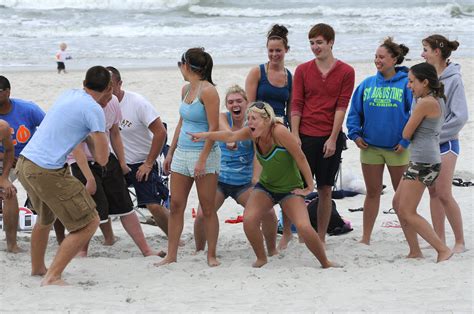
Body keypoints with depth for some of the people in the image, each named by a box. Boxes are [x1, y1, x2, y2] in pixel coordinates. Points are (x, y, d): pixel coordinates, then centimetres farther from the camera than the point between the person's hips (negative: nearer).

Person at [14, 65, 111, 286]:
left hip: (23, 164, 9)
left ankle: (37, 268, 48)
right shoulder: (94, 109, -8)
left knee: (45, 218, 33)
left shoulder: (68, 94, 15)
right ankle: (52, 277, -8)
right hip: (47, 172, -9)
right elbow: (102, 159, -8)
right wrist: (89, 137, 9)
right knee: (89, 224, -2)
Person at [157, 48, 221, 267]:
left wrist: (202, 159, -20)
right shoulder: (186, 89, 12)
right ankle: (171, 255, 9)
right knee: (175, 206, 4)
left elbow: (214, 128, -16)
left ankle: (212, 255, 9)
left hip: (204, 153, -8)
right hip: (182, 153, 8)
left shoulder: (208, 91, -13)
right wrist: (170, 153, 18)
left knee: (208, 208, 0)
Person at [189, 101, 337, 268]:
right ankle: (261, 258, 6)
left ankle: (326, 263, 3)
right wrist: (206, 135, -38)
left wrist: (310, 187, -14)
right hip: (265, 186, 5)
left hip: (290, 190, -5)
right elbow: (231, 136, -21)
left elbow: (300, 158, -21)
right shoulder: (253, 132, -10)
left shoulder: (279, 132, -27)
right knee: (249, 220, -18)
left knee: (304, 227, -20)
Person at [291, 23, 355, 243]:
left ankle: (321, 238, 11)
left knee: (325, 190, 4)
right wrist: (295, 136, -6)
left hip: (330, 138, -1)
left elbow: (341, 107, -4)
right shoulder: (302, 70, 5)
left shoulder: (346, 72, 1)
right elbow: (296, 105, 3)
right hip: (305, 136, 1)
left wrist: (333, 139, -10)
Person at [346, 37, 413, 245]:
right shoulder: (367, 84, 5)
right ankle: (366, 237, 15)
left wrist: (406, 140, -11)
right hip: (370, 147, 3)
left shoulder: (406, 84, -6)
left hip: (397, 148, -3)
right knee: (372, 192, 10)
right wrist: (355, 134, -2)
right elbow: (354, 111, 11)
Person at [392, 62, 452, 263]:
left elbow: (406, 134, -11)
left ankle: (443, 250, -7)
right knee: (398, 203, 16)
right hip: (420, 161, 10)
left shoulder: (425, 103, -17)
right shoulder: (437, 100, 13)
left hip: (423, 162, -10)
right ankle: (415, 252, 17)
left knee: (407, 212, -6)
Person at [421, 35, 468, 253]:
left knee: (444, 194, -8)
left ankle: (460, 241, 2)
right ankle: (439, 241, 14)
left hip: (445, 143, -6)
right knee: (433, 193, 8)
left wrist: (435, 135, -14)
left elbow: (460, 117, -14)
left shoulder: (453, 79, -10)